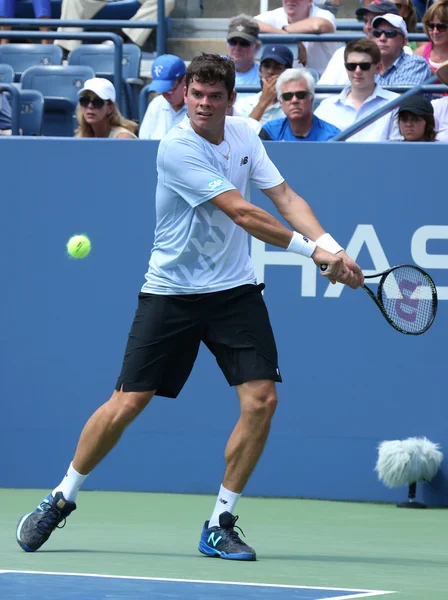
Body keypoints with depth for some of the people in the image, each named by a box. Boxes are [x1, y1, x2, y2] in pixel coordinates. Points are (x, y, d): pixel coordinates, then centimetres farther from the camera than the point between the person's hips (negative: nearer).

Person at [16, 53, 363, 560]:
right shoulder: (177, 148, -19)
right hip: (171, 293, -5)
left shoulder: (243, 135, 3)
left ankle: (220, 524, 3)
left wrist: (330, 245, -14)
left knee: (261, 399, -9)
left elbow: (285, 198, 3)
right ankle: (62, 498, 17)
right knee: (126, 404, -5)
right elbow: (242, 213, -23)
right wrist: (311, 250, -21)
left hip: (234, 290, 5)